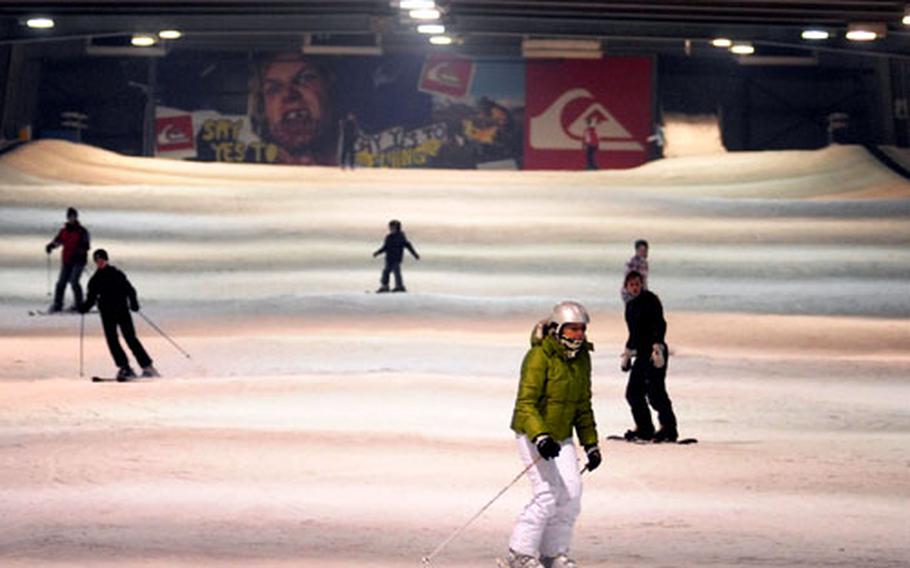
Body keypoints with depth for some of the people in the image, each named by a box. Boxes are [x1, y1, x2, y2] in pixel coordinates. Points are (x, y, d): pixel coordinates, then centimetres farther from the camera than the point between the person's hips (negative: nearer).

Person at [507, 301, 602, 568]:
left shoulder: (582, 358, 6)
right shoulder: (540, 357, -19)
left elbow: (583, 406, 16)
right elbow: (526, 403, -24)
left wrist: (591, 444, 14)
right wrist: (541, 437, -37)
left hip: (561, 437, 7)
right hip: (533, 435, -7)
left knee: (571, 494, 0)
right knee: (548, 495, -14)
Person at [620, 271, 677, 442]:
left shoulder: (650, 300, -8)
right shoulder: (631, 306, 17)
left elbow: (660, 325, -18)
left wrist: (657, 347, -28)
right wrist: (628, 352, 30)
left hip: (655, 353, -9)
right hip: (642, 354, 9)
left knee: (655, 391, -13)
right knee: (633, 392, 7)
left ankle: (668, 429, -8)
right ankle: (644, 429, 15)